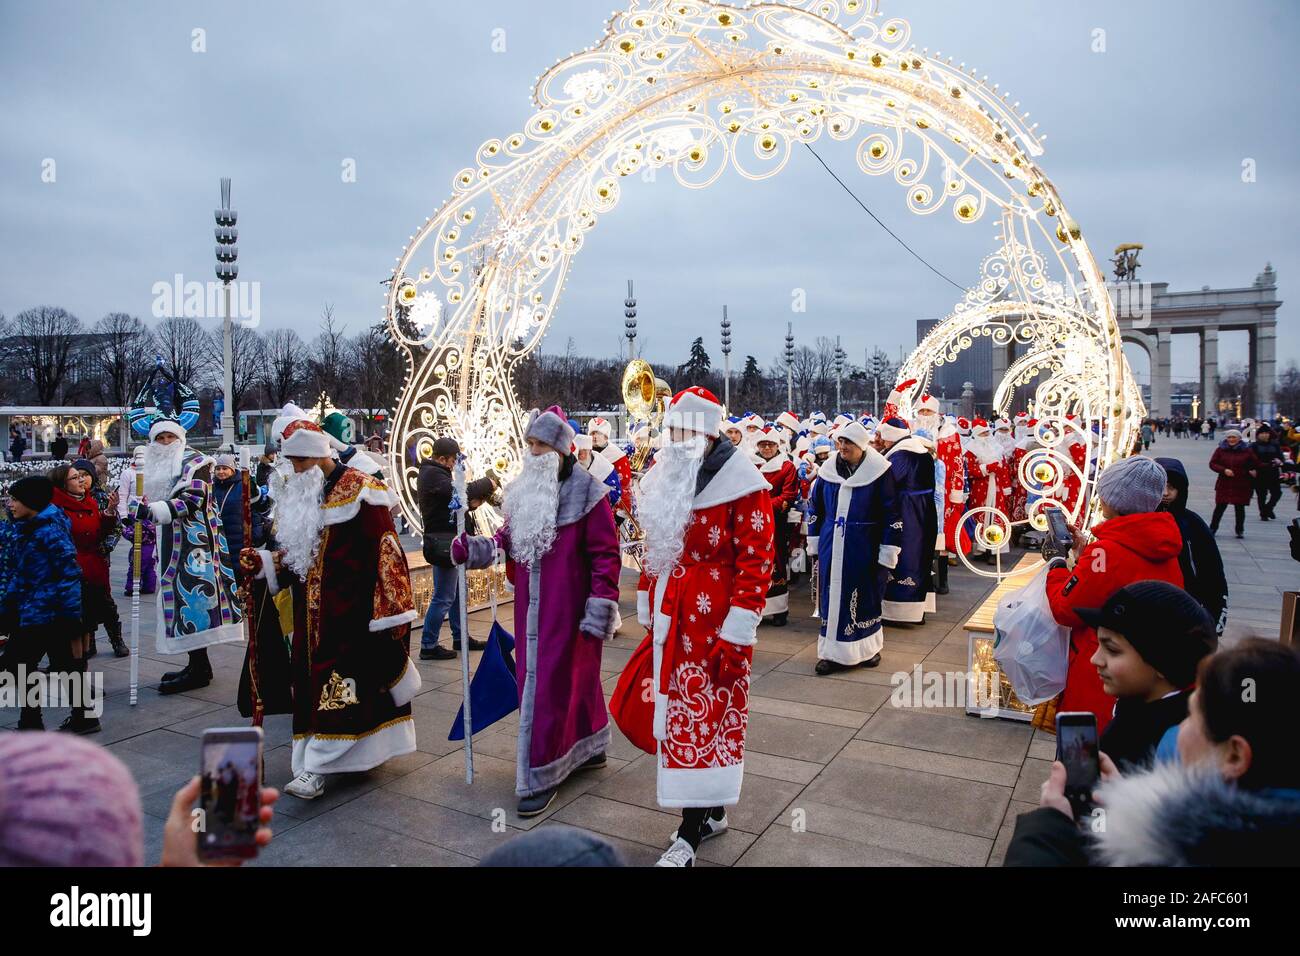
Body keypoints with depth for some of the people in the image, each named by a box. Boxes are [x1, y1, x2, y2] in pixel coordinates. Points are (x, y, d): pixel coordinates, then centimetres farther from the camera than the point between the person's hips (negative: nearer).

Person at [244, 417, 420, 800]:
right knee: (314, 679, 10)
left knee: (339, 680, -7)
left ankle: (316, 768, -3)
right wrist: (263, 562, 1)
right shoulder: (297, 495, 13)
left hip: (351, 608, -8)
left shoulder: (360, 489, -11)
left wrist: (391, 610, -17)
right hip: (312, 611, 8)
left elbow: (385, 551, -14)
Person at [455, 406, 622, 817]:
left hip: (567, 608, -7)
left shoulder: (586, 491, -12)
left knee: (551, 684, -2)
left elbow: (605, 553, -13)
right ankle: (589, 748, 37)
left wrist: (601, 606, -16)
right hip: (531, 605, 7)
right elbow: (510, 537, 14)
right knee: (574, 676, 18)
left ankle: (541, 777, 10)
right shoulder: (524, 489, 9)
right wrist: (477, 549, -6)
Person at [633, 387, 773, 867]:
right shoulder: (664, 480, 10)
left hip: (713, 625, -7)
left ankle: (691, 832, 11)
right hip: (670, 620, 7)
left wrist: (735, 636, -18)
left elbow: (756, 564, -15)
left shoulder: (740, 483, -12)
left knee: (703, 716, -1)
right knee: (680, 713, 13)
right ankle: (713, 810, 31)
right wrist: (649, 615, 16)